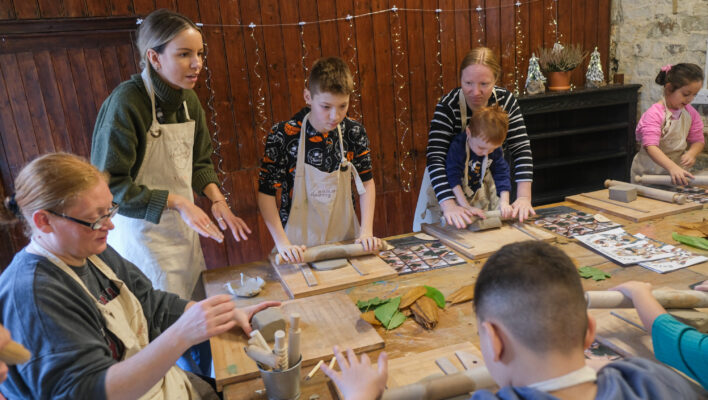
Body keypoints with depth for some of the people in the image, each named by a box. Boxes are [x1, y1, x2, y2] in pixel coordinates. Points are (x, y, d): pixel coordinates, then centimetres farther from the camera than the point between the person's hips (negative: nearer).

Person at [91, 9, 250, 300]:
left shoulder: (187, 98, 1)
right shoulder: (125, 103, -21)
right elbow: (108, 184, -21)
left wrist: (217, 199, -6)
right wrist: (176, 202, -24)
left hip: (183, 227, 7)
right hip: (142, 230, -7)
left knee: (198, 306, 18)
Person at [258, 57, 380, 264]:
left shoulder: (354, 132, -5)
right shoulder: (284, 135, -14)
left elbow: (366, 181, 5)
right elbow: (266, 193, -10)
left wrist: (366, 231, -5)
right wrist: (282, 243, -17)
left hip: (345, 240, 2)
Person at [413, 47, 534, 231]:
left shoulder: (506, 101, -12)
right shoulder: (448, 107, -24)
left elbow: (521, 150, -14)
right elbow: (435, 158, -33)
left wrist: (524, 198, -27)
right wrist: (449, 206, -46)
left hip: (487, 186, 4)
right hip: (446, 189, -3)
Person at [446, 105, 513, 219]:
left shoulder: (495, 150, -11)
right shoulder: (457, 147, -30)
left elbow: (501, 175, -6)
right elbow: (453, 179, -34)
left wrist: (504, 202, -19)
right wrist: (466, 207, -39)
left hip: (475, 194, 5)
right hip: (454, 196, -5)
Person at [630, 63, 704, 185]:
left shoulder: (691, 113, 4)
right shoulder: (654, 114, -18)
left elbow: (698, 140, 12)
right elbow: (650, 146, -29)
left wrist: (691, 153, -12)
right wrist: (672, 167, -42)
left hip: (677, 171, 5)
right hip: (649, 173, -5)